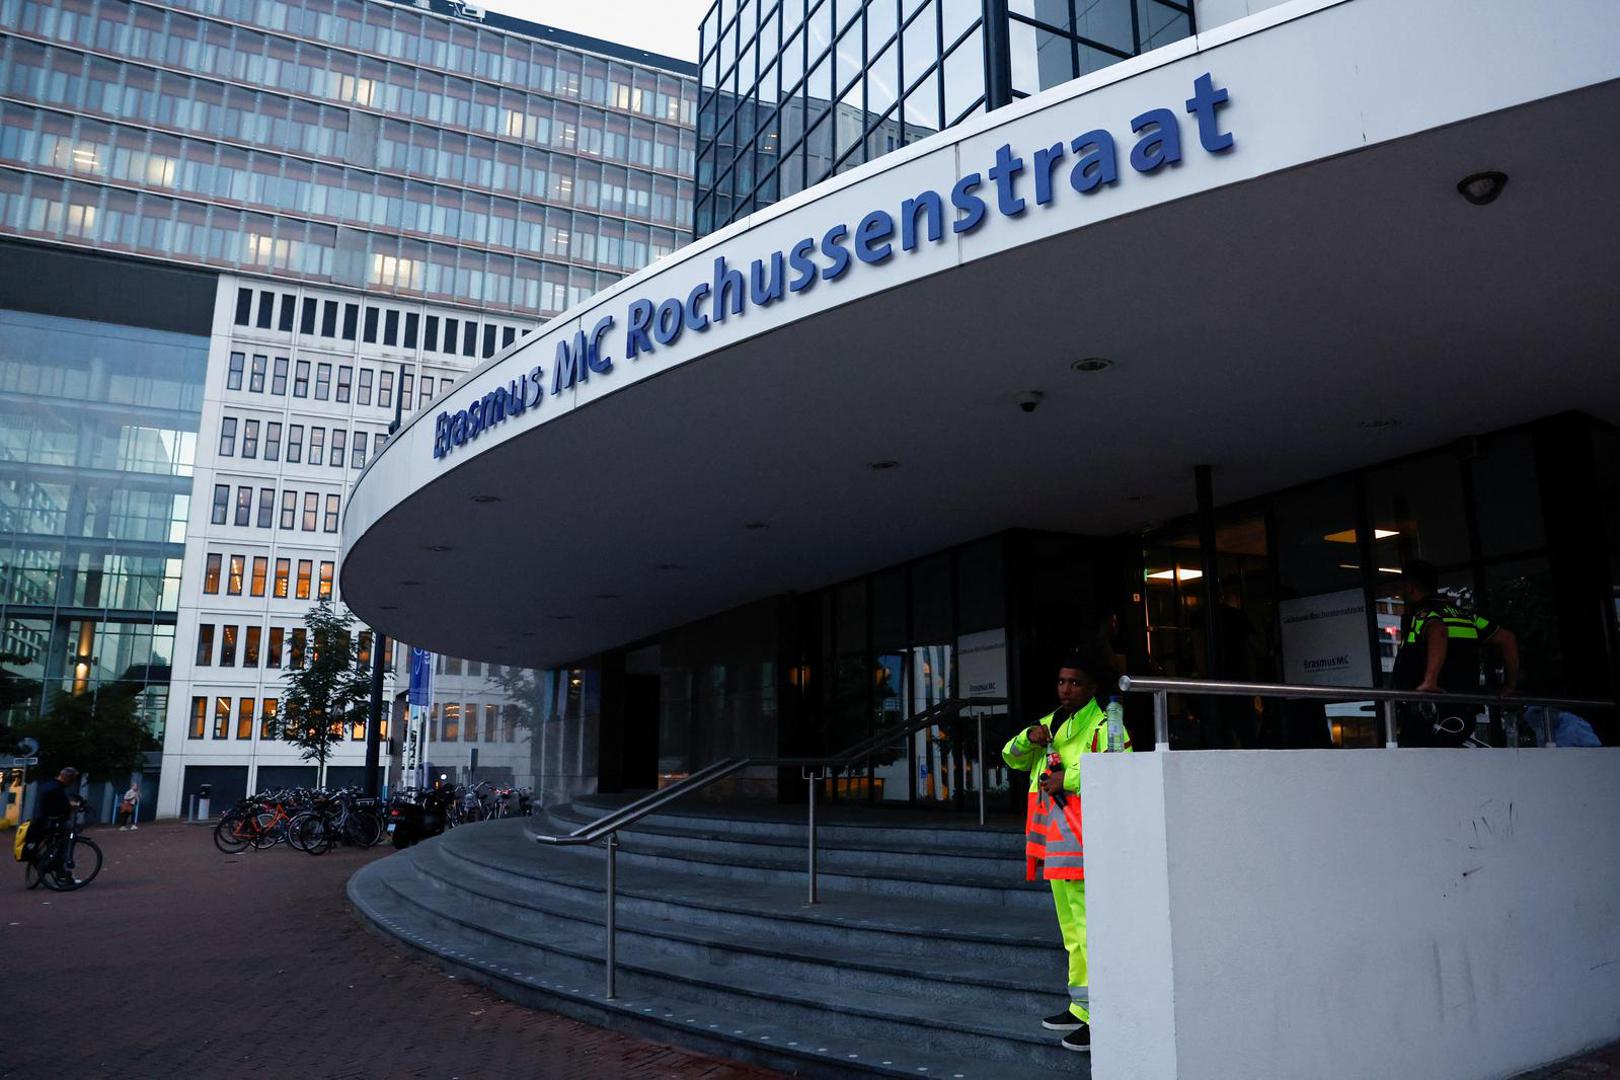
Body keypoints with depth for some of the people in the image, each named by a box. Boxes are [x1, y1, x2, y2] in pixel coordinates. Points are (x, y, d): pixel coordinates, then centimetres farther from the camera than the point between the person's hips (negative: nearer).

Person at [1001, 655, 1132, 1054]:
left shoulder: (1103, 725, -6)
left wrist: (1069, 778, -19)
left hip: (1083, 835, -9)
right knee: (1070, 927, 16)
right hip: (1053, 835, 9)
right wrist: (1029, 737, 1)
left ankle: (1099, 1016, -8)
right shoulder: (1050, 723, 20)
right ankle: (1080, 1007, 26)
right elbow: (1012, 758, 21)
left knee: (1087, 924, -11)